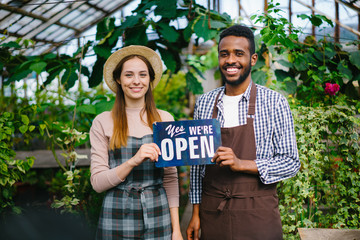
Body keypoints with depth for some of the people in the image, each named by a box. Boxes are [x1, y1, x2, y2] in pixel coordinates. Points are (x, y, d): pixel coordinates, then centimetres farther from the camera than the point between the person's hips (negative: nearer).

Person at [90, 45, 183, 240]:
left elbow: (170, 177, 5)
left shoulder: (165, 119, 4)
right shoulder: (103, 122, -1)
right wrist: (134, 161, -20)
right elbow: (97, 182, -6)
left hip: (157, 215, 2)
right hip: (118, 216, -1)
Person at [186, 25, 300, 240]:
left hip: (258, 213, -2)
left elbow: (291, 162, -6)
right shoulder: (204, 103, 5)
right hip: (212, 213, 3)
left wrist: (242, 164, -18)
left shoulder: (275, 102, -5)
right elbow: (197, 162, 10)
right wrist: (196, 212, 8)